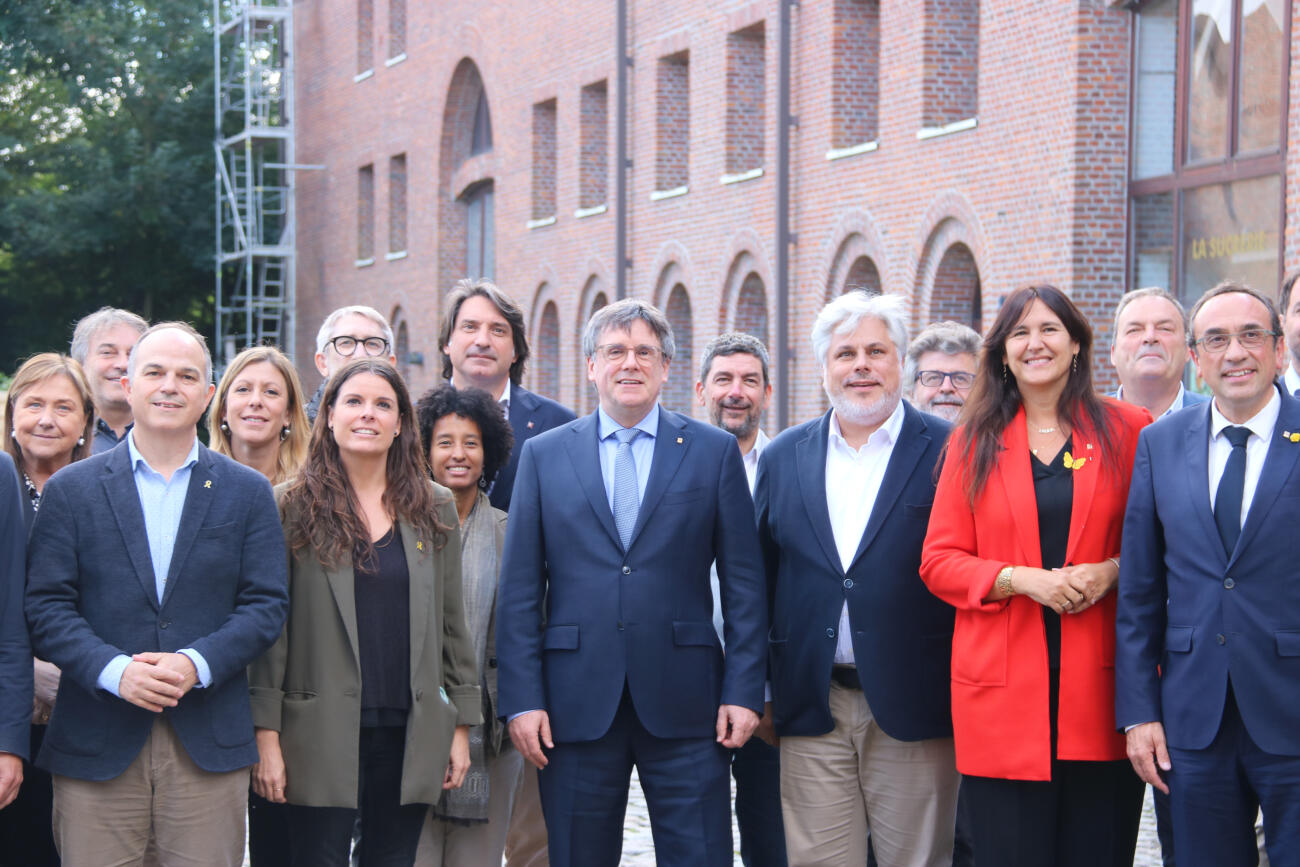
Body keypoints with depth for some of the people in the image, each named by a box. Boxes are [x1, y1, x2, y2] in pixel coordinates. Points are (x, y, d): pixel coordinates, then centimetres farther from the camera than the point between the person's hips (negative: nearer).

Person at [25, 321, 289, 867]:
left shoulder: (247, 493, 10)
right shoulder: (71, 489, 7)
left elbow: (266, 603, 3)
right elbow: (46, 606, 1)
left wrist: (198, 663, -13)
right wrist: (114, 670, -15)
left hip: (209, 745, 1)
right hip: (97, 744, 0)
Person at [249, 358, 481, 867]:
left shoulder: (434, 509, 10)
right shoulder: (294, 506, 1)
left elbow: (451, 624, 13)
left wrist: (462, 725, 9)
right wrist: (266, 734, -6)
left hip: (409, 734, 3)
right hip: (321, 736, -3)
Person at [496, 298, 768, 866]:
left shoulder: (714, 451, 6)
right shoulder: (544, 455, 8)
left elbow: (743, 584, 4)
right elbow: (519, 590, 5)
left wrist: (744, 690, -3)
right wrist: (522, 698, -3)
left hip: (684, 708, -1)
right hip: (576, 704, 1)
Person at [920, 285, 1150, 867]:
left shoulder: (1126, 430, 7)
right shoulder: (973, 443, 9)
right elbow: (939, 562, 6)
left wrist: (1112, 572, -10)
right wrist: (1020, 579, -10)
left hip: (1101, 687, 0)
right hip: (1003, 692, 0)